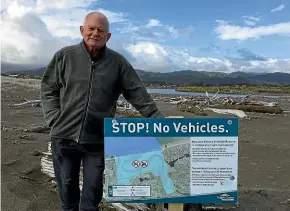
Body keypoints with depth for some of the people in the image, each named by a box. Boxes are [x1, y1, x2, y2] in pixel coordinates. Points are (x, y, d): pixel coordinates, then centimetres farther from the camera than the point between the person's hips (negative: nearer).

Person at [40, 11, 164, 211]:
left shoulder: (118, 63, 1)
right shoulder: (64, 56, 3)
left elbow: (139, 95, 0)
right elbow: (48, 89, 9)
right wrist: (54, 119, -2)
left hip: (98, 140, -1)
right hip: (64, 136, 1)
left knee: (92, 191, 12)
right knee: (67, 188, 17)